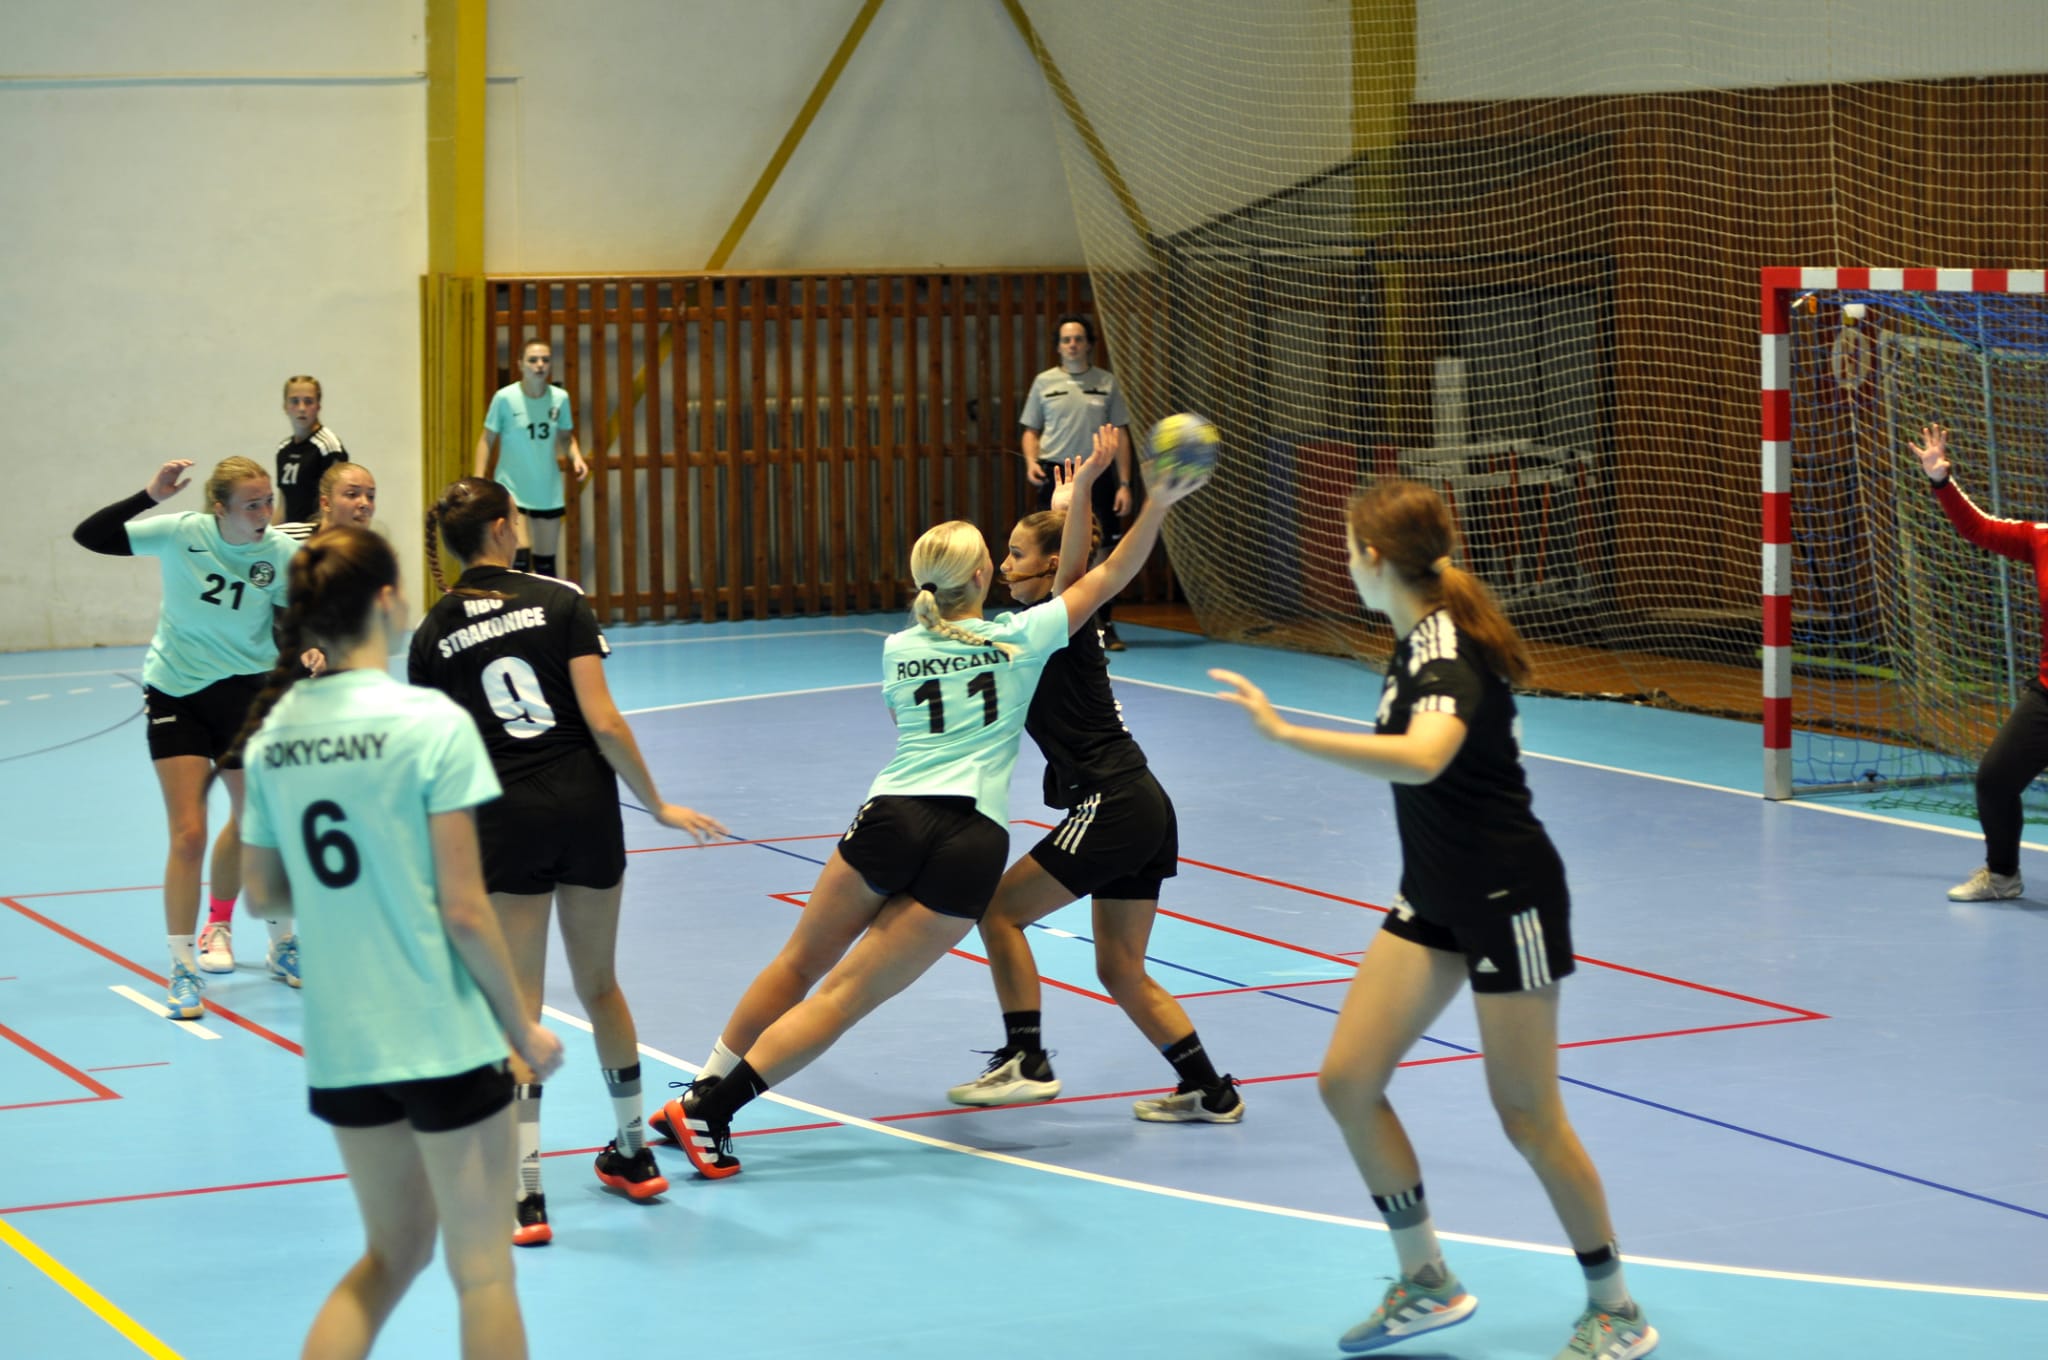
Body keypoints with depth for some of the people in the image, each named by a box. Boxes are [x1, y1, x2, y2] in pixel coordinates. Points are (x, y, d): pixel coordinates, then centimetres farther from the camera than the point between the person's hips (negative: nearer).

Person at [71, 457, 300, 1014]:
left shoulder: (283, 553, -13)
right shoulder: (181, 534, -15)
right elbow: (87, 535, -15)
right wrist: (149, 495, -26)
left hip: (245, 693, 1)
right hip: (174, 692, -1)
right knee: (188, 833, -6)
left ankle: (283, 946, 27)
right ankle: (183, 972, 2)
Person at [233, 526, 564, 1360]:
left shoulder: (272, 731, 2)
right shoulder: (433, 725, -14)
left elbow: (263, 894, 9)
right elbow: (463, 909, -14)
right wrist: (523, 1028, -3)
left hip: (339, 1040, 5)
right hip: (441, 1037, -5)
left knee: (392, 1252, 22)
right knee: (481, 1267, 9)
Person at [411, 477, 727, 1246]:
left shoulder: (433, 635, 2)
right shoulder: (559, 602, -2)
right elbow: (603, 721, -8)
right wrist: (657, 804, 0)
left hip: (506, 822, -1)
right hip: (587, 807, 1)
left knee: (519, 1007, 2)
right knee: (599, 986, 18)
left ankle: (525, 1194, -5)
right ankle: (633, 1155, 33)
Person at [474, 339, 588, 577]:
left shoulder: (560, 398, -3)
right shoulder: (505, 398, -12)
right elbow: (487, 439, -3)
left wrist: (576, 458, -8)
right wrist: (479, 479, -11)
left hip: (549, 493, 4)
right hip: (512, 490, -4)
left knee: (546, 562, 12)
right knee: (519, 560, -15)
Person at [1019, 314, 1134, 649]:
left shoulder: (1106, 382, 6)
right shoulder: (1044, 382, 7)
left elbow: (1120, 434, 7)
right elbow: (1031, 431, 12)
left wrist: (1124, 484, 0)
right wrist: (1031, 461, -9)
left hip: (1096, 475, 0)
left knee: (1103, 553, 0)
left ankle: (1103, 626, 10)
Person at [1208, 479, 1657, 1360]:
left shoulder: (1450, 654, -23)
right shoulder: (1417, 641, 5)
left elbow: (1421, 759, -45)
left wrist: (1286, 734, -46)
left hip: (1507, 899, -9)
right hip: (1435, 898, 9)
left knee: (1526, 1113, -2)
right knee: (1347, 1081, 2)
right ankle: (1426, 1283, 15)